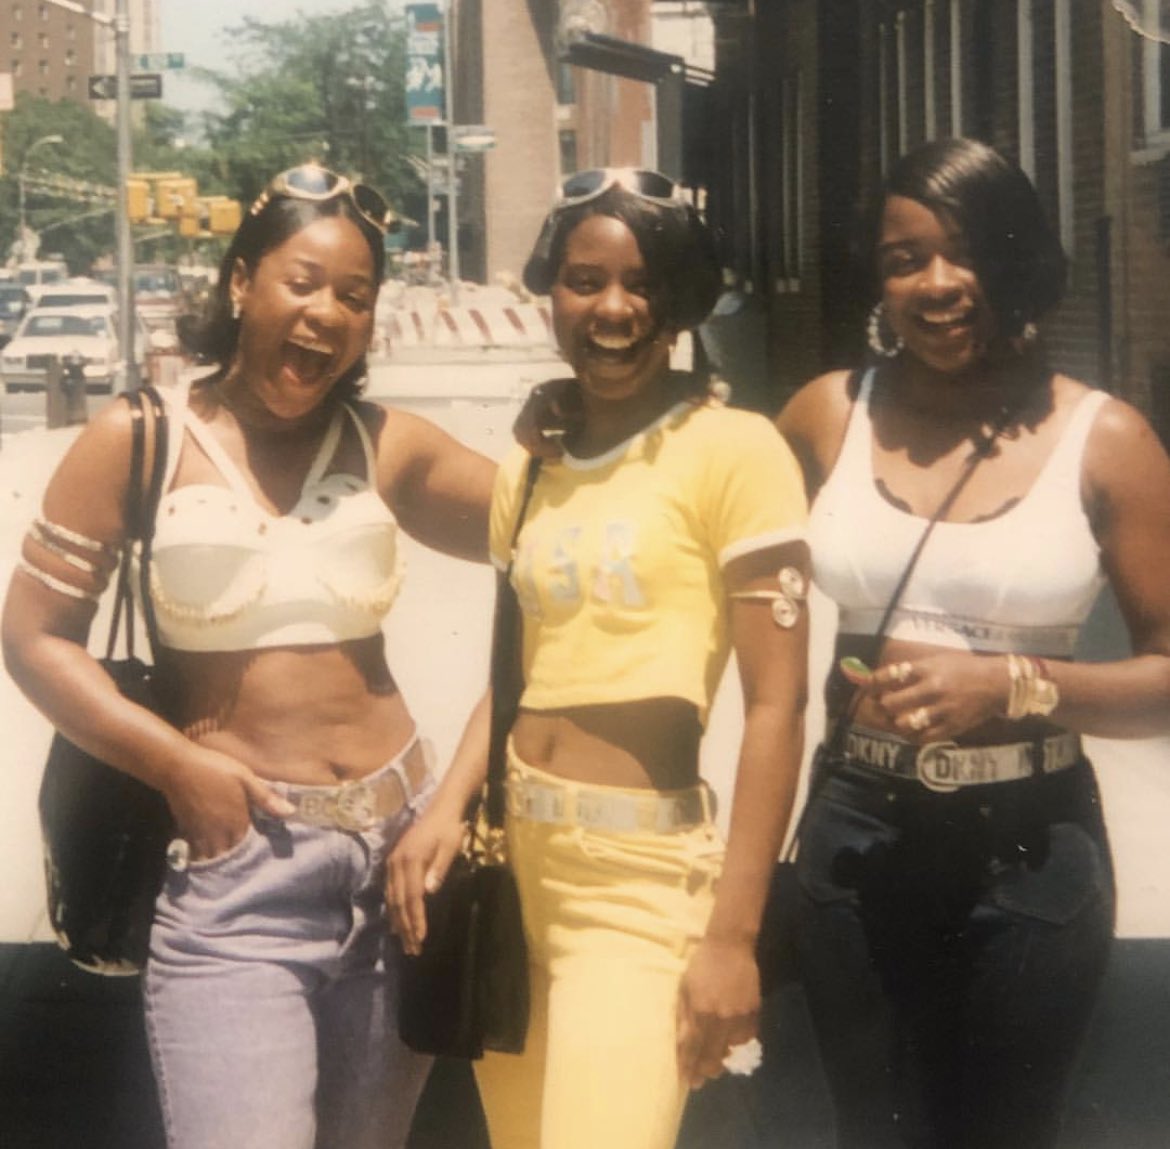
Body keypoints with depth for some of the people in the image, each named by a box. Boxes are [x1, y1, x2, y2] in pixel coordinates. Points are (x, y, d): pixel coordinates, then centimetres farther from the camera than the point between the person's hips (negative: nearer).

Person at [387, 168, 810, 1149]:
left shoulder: (735, 450, -9)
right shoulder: (528, 468, 13)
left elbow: (776, 703, -12)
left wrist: (731, 932, -14)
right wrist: (448, 807, 1)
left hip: (642, 879, -6)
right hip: (514, 856, 6)